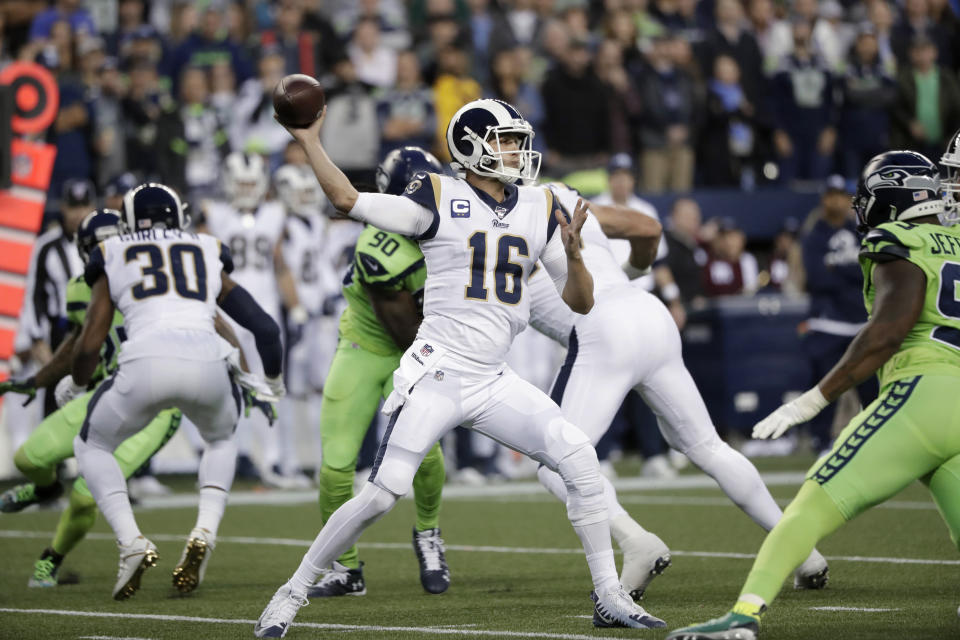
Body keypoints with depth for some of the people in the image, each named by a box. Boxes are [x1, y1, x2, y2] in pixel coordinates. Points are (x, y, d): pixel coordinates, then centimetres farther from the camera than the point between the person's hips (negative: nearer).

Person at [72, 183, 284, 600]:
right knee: (220, 439, 36)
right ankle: (205, 532, 11)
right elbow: (265, 327, 25)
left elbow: (89, 345, 17)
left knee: (92, 445, 26)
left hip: (147, 363, -2)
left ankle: (131, 544, 5)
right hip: (207, 363, 2)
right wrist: (273, 381, 43)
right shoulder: (209, 258, 29)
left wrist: (77, 382, 39)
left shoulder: (113, 259, 23)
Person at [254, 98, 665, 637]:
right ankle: (293, 593, 5)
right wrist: (309, 142, -7)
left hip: (494, 384, 5)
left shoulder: (539, 209, 9)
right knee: (382, 494, -11)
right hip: (437, 376, -4)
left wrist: (573, 253, -9)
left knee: (580, 460, -10)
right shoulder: (440, 199, -3)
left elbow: (581, 302, 9)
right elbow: (349, 201, -8)